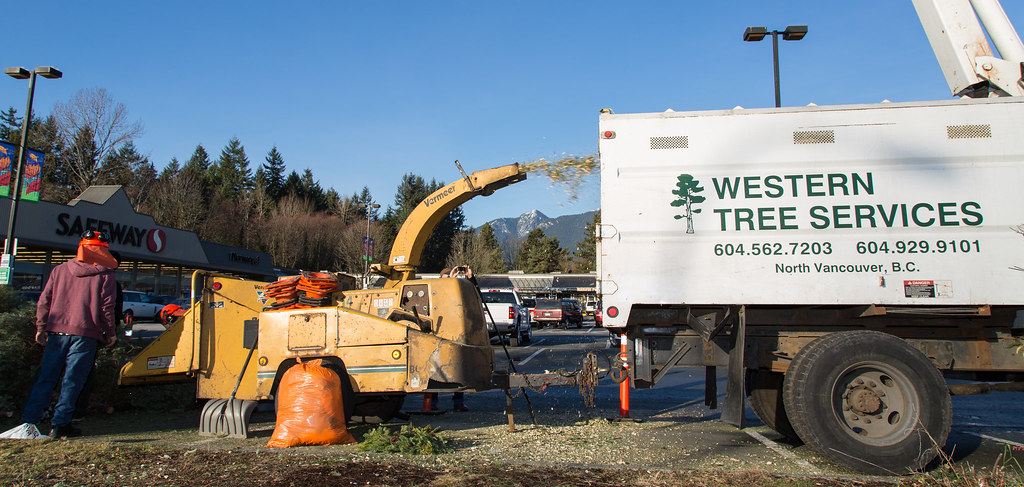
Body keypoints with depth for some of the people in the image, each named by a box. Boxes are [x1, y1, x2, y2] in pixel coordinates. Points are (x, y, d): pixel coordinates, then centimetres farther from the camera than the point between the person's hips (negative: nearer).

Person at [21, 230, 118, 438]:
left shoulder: (59, 270, 11)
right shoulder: (104, 275, -1)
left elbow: (44, 301, 10)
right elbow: (106, 307, -5)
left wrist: (41, 328, 16)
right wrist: (110, 334, 4)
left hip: (57, 331, 4)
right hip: (85, 335, -4)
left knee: (46, 377, 12)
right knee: (72, 380, 1)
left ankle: (28, 421, 12)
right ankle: (59, 424, 1)